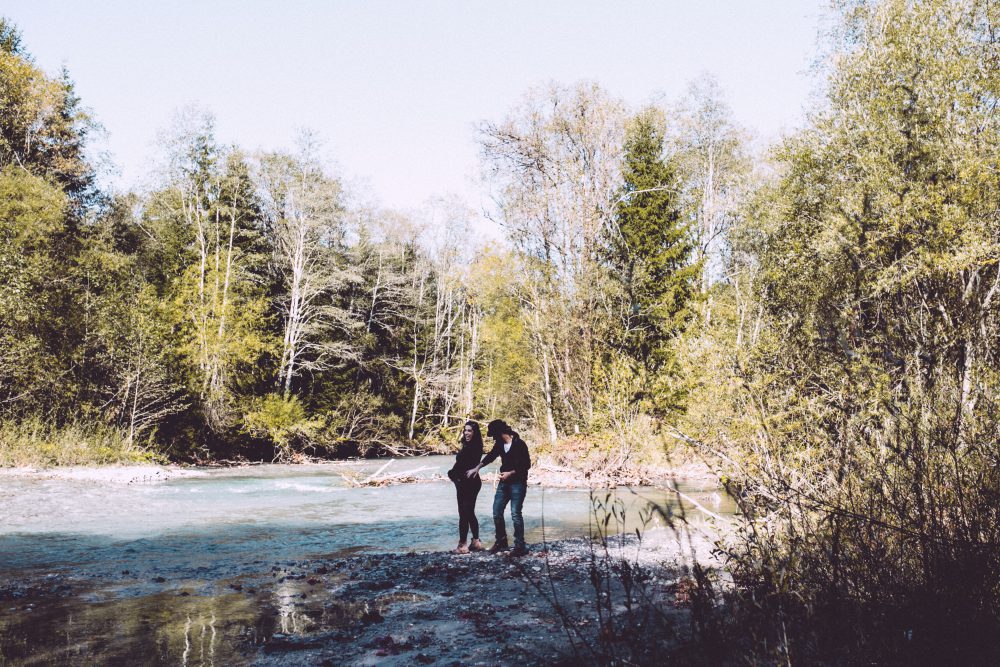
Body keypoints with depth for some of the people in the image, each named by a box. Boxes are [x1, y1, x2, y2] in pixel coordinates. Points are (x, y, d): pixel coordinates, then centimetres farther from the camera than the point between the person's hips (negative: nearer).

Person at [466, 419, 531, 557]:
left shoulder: (519, 444, -16)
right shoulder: (499, 444, 4)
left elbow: (526, 465, -13)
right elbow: (491, 456, 20)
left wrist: (510, 473, -17)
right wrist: (477, 468, 13)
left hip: (518, 483, -7)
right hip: (504, 483, 7)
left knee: (515, 514, -9)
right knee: (497, 513, 7)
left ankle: (520, 546, 0)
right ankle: (501, 542, 21)